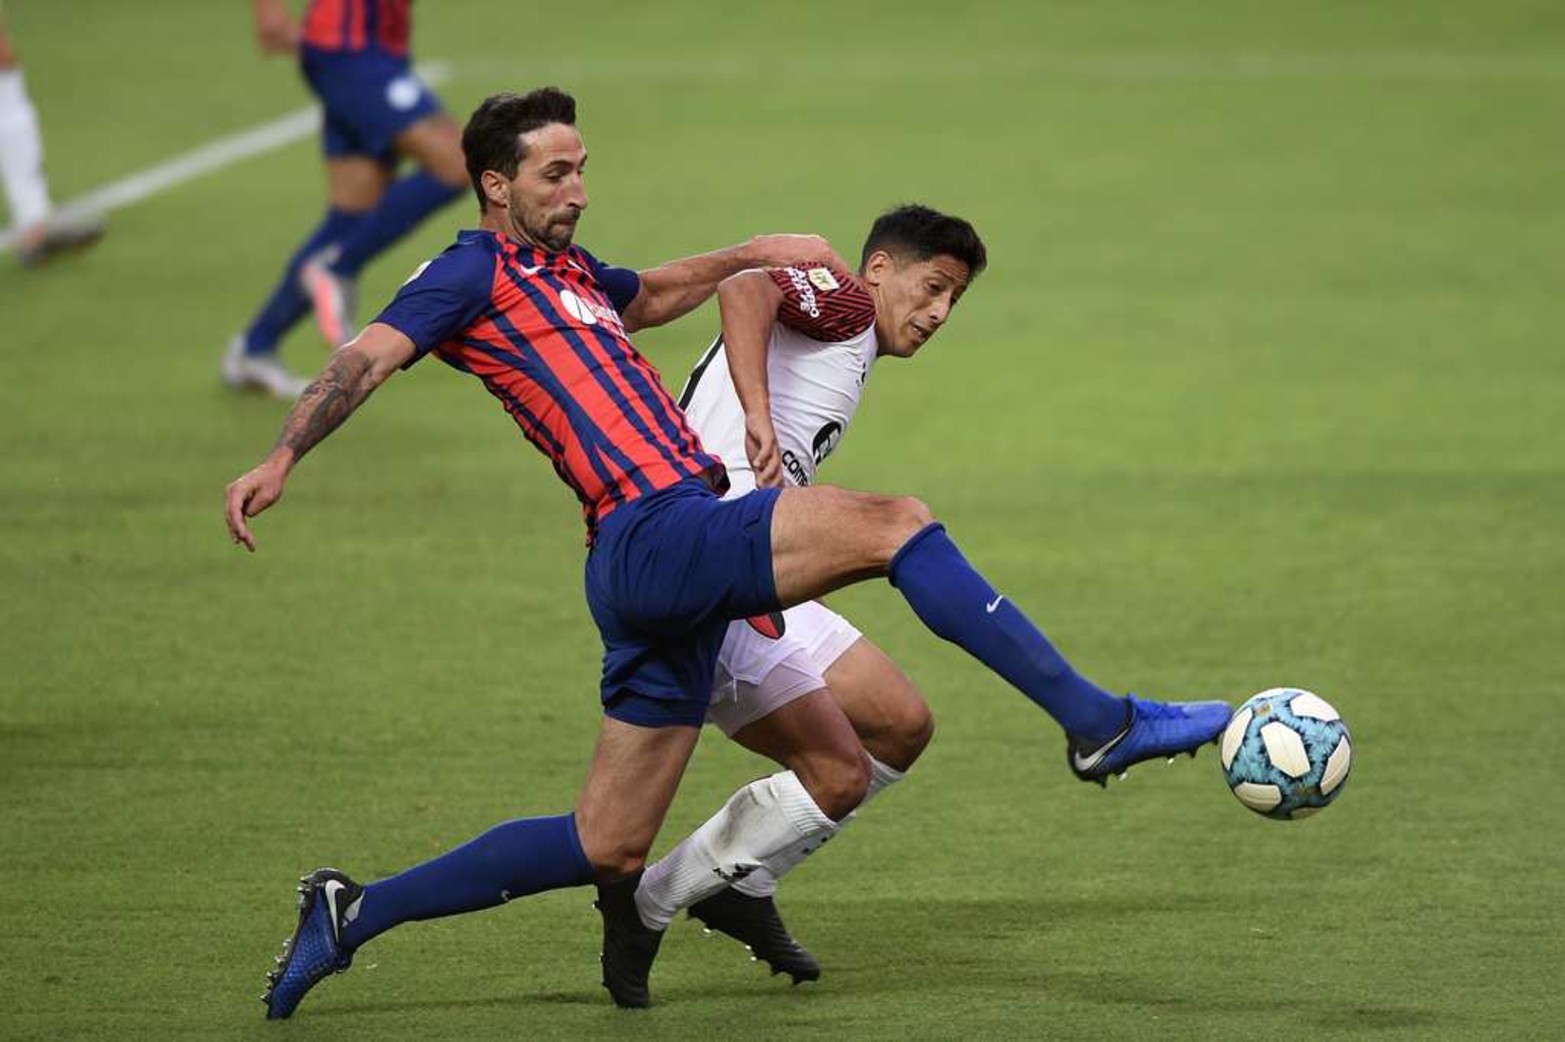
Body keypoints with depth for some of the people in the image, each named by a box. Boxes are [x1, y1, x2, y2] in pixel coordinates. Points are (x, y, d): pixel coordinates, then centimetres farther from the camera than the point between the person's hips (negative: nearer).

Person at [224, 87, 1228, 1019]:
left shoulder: (567, 273, 26)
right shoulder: (477, 270, 1)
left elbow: (651, 295, 47)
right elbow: (368, 357, -10)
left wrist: (753, 252, 33)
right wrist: (282, 457, -25)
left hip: (672, 572, 10)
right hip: (657, 535, -10)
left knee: (608, 849, 11)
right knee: (896, 523, -20)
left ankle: (354, 914, 16)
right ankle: (1098, 723, -22)